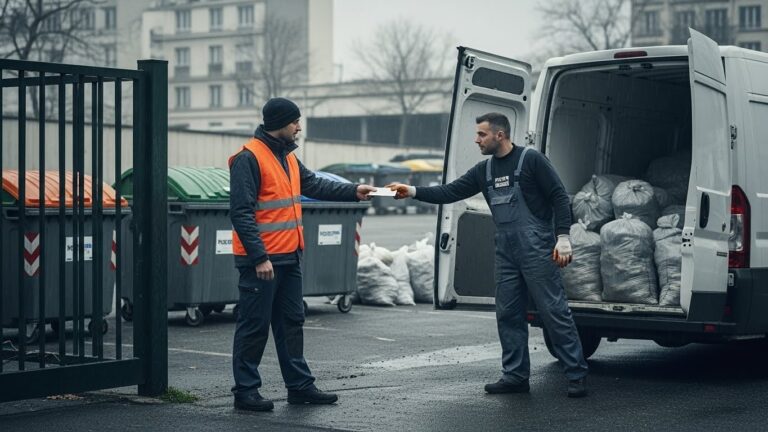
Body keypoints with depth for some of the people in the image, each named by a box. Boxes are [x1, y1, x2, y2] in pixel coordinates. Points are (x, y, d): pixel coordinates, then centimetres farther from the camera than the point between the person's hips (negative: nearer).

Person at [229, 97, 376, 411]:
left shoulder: (287, 156, 13)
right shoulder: (249, 158, -15)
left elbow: (313, 185, 23)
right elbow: (241, 213, -20)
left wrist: (353, 192, 14)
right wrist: (259, 258, -23)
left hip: (289, 256, 9)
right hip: (261, 259, -9)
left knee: (291, 321, 14)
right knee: (254, 325, -2)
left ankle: (300, 385, 21)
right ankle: (245, 391, 7)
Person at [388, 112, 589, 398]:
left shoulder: (531, 160, -7)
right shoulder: (484, 170, 13)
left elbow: (559, 197, -8)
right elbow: (450, 192, 9)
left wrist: (563, 237, -15)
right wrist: (413, 192, -2)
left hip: (537, 249, -7)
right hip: (505, 253, 7)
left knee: (554, 310, -6)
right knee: (508, 315, 7)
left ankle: (576, 375, -2)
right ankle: (515, 376, 14)